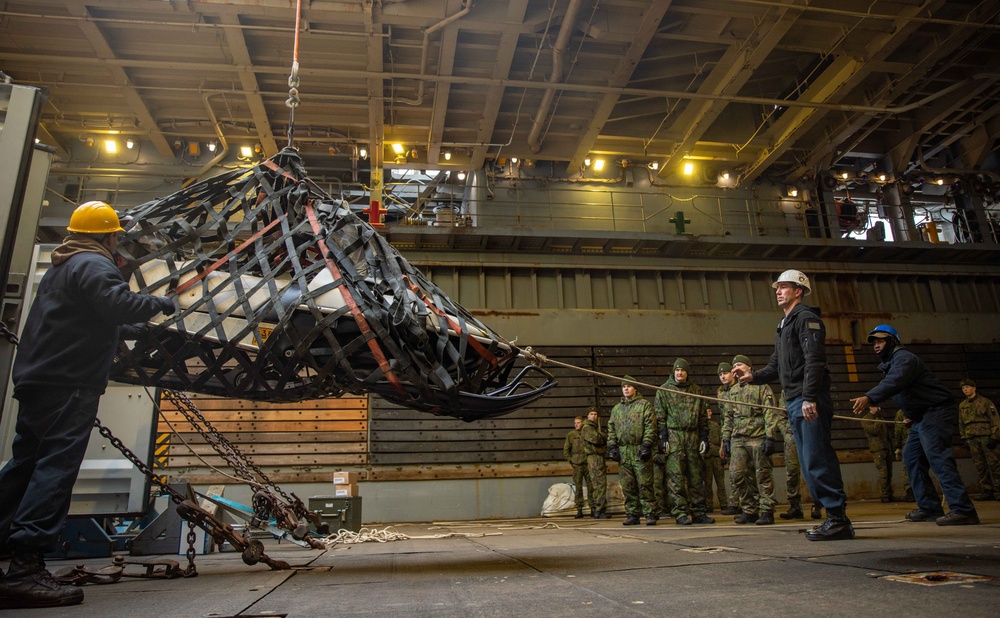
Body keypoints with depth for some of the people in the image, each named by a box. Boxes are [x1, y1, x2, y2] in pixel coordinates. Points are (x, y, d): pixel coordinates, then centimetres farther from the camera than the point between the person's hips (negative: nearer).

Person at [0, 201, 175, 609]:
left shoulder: (61, 268, 26)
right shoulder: (93, 265, -7)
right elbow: (117, 303, -24)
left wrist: (134, 330, 37)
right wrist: (158, 304, -9)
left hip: (37, 380, 11)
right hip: (70, 384, -10)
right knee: (56, 466, -14)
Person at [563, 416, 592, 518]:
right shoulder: (571, 435, 3)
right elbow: (565, 450, 7)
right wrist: (571, 461, 0)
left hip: (588, 463, 0)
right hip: (577, 465, 0)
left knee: (591, 486, 4)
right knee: (578, 487, 2)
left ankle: (593, 508, 13)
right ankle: (579, 510, 6)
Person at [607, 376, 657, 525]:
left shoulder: (644, 405, 4)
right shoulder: (616, 409, 19)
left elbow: (650, 427, -4)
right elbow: (611, 430, 19)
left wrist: (646, 445, -13)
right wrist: (612, 447, 7)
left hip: (640, 451, -5)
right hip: (623, 452, 5)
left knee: (644, 485, -5)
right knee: (628, 486, 6)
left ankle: (650, 514, 1)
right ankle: (632, 515, 13)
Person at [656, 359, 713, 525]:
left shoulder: (696, 391, 14)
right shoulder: (664, 391, 4)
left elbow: (703, 417, 15)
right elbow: (659, 416, 0)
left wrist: (704, 438, 7)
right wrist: (663, 439, -7)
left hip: (693, 437, 4)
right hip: (673, 436, -3)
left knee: (696, 476, 5)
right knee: (676, 477, -5)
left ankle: (698, 512, 13)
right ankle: (680, 513, -1)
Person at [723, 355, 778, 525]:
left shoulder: (761, 386, 2)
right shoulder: (733, 391, 20)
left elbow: (770, 414, -6)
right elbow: (728, 416, 21)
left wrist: (770, 437, -14)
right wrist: (726, 438, 13)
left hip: (758, 437, -5)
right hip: (738, 439, 5)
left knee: (763, 476, -2)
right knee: (738, 474, 0)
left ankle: (766, 512, 4)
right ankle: (749, 511, 11)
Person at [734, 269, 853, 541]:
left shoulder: (806, 318, -5)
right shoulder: (784, 325, 23)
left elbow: (814, 361, -17)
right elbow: (776, 366, 24)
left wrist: (810, 397, -23)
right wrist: (754, 376, 8)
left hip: (810, 401, -10)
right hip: (795, 402, 10)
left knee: (817, 459, -10)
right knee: (809, 462, 10)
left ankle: (838, 520, -4)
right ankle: (835, 518, 16)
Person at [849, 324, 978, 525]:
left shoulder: (903, 358, -17)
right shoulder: (890, 363, 17)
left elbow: (894, 383, -36)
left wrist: (869, 398, -49)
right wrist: (910, 414, 7)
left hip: (937, 411, -11)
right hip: (922, 416, 11)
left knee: (937, 457, -18)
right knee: (911, 456, 8)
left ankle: (963, 510, -20)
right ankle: (929, 507, 12)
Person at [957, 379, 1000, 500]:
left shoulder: (985, 402, 4)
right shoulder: (962, 406, 17)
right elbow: (961, 424, 21)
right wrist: (964, 439, 15)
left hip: (986, 436, -4)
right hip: (972, 438, 4)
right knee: (980, 467, 3)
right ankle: (986, 491, 5)